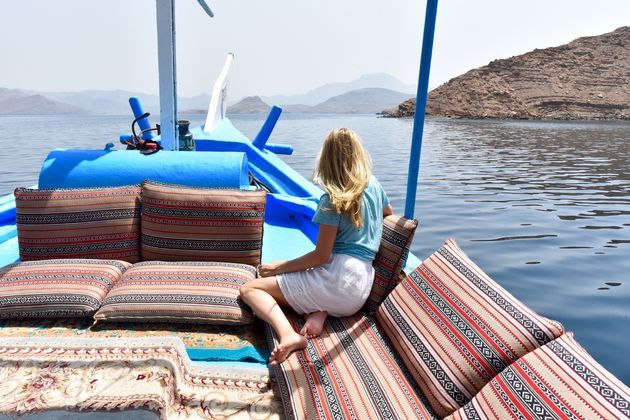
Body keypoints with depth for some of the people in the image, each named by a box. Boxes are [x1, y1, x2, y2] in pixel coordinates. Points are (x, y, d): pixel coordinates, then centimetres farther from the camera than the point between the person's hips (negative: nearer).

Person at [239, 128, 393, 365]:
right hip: (361, 292, 8)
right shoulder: (374, 186, 8)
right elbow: (388, 213, 30)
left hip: (336, 279, -7)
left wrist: (278, 267, -1)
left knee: (249, 289, 0)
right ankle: (319, 313, 0)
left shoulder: (333, 200, -10)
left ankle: (288, 335, -26)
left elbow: (321, 256, -12)